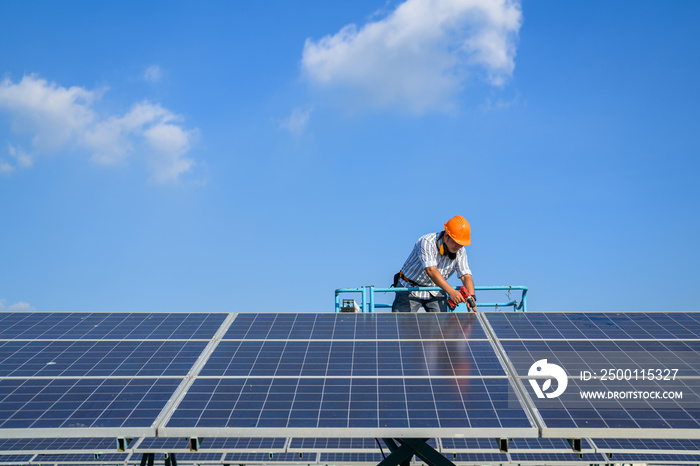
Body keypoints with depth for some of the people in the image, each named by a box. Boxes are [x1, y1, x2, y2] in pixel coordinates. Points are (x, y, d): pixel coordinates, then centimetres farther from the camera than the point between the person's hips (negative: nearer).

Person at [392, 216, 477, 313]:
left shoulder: (460, 251, -6)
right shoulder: (426, 242, -25)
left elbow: (466, 276, -10)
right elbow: (431, 271, -36)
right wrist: (451, 292, -46)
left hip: (435, 293, 4)